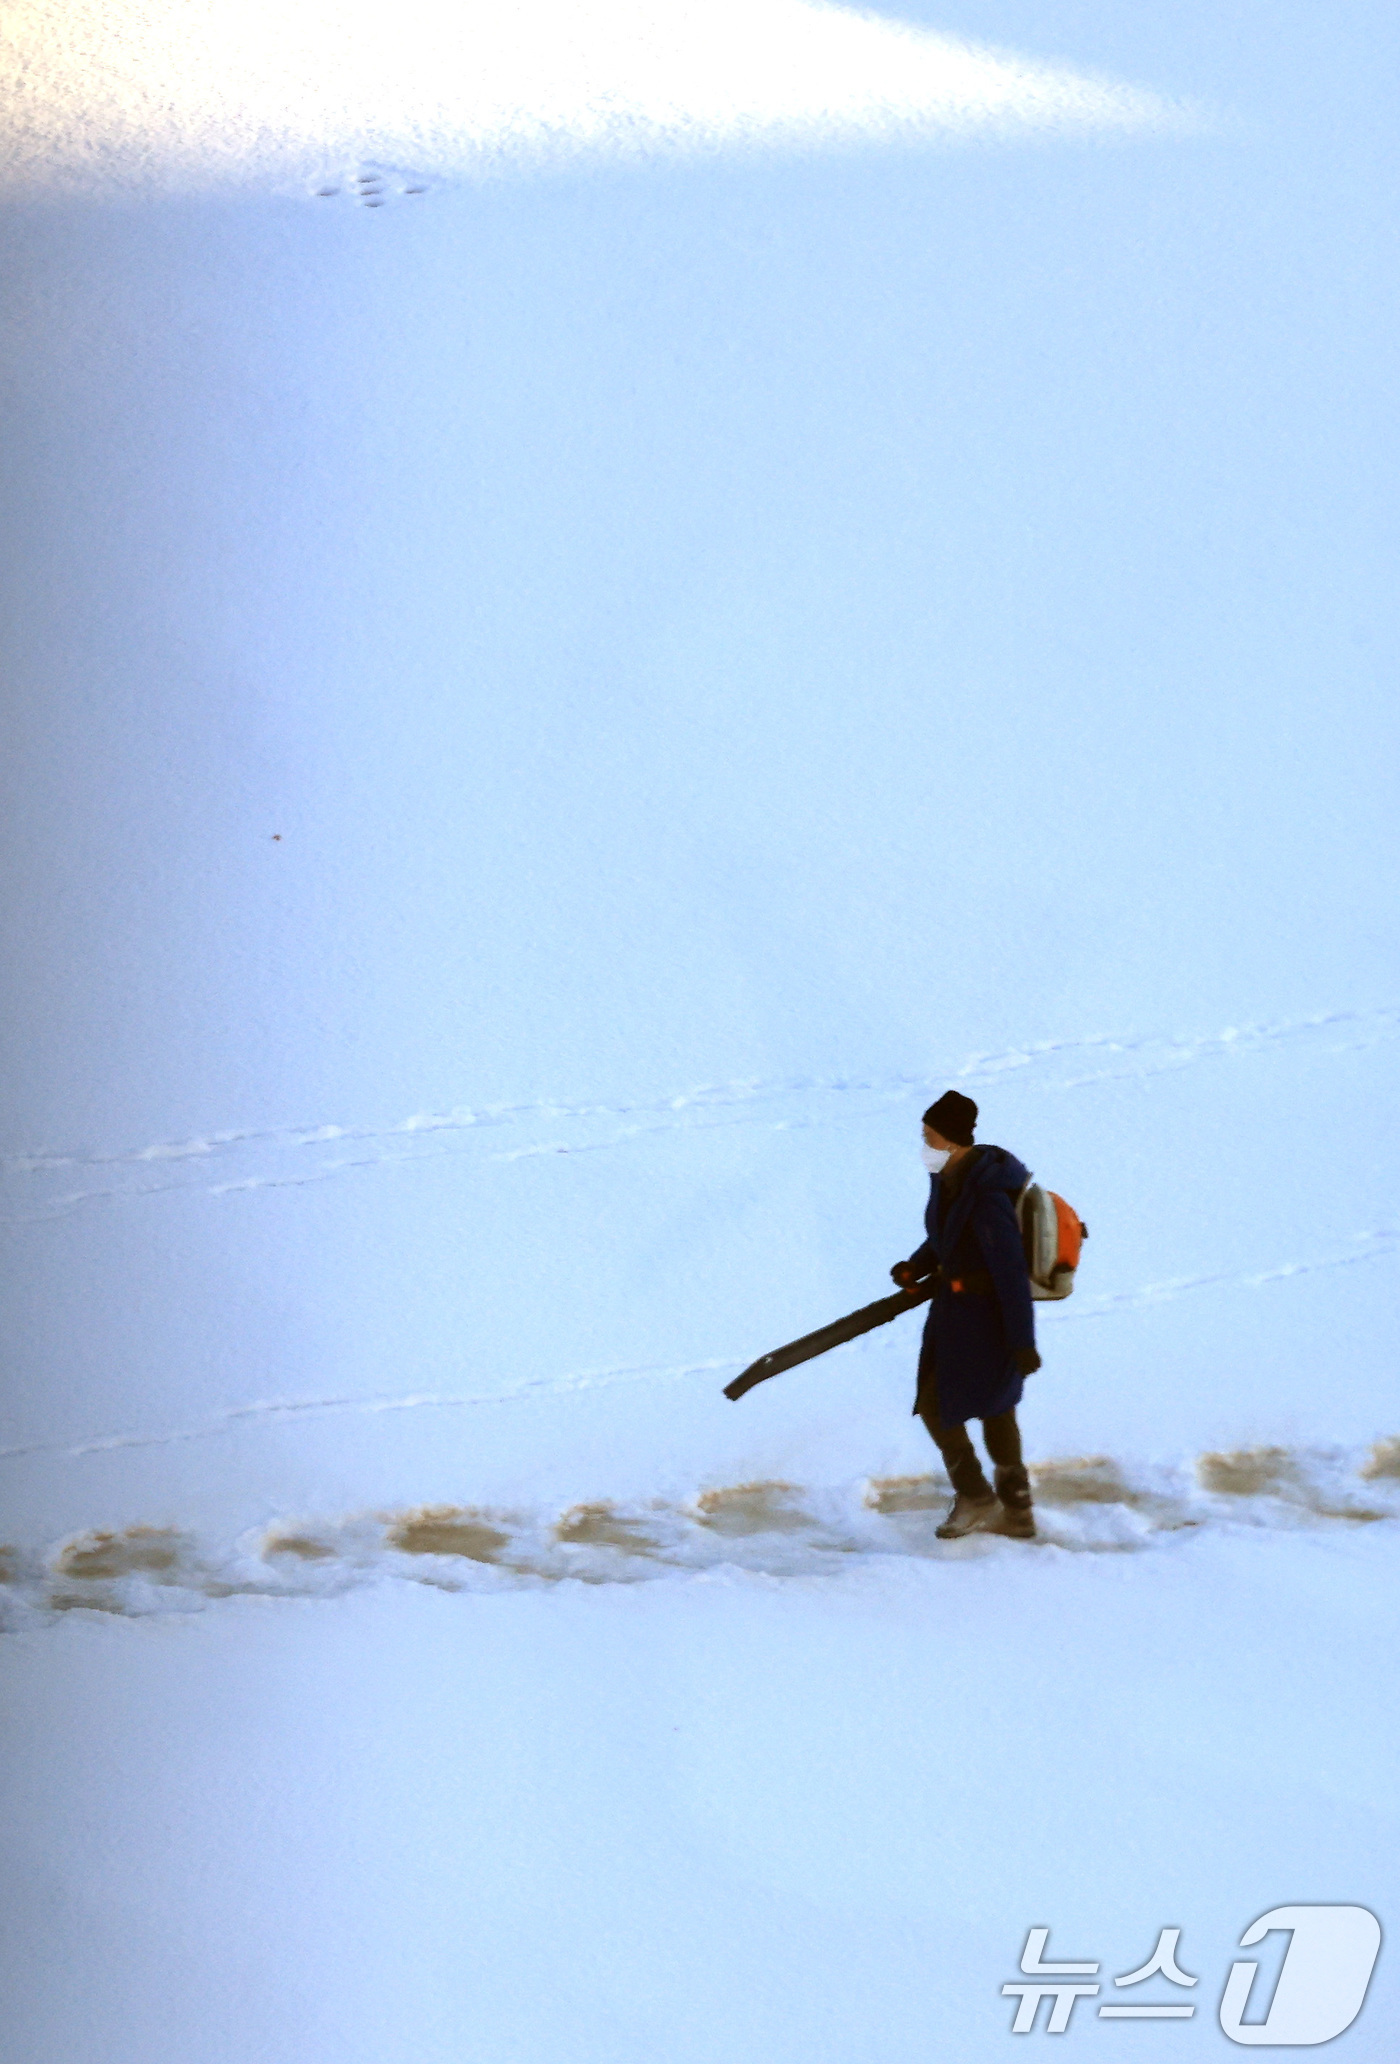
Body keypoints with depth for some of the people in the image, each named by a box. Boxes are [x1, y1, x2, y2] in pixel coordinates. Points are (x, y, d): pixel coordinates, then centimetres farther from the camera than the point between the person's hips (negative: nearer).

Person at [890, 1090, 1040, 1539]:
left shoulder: (987, 1198, -29)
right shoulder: (948, 1176, -1)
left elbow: (1012, 1272, -26)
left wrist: (1022, 1342, -23)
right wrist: (916, 1267, -2)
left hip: (984, 1316, -10)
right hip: (956, 1304, 10)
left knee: (935, 1403, -1)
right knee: (994, 1406, 18)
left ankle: (975, 1498, 17)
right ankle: (1016, 1513, 30)